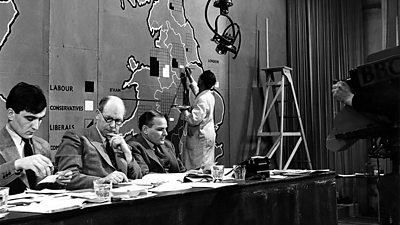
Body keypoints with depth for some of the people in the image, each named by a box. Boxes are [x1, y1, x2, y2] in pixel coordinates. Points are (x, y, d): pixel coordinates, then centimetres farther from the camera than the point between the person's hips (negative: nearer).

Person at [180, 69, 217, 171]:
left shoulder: (203, 99, -21)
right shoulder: (209, 95, 9)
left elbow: (194, 119, -29)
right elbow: (197, 91, 33)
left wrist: (184, 112, -10)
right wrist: (190, 77, 41)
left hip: (201, 138, -10)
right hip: (208, 135, 10)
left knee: (200, 168, -8)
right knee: (208, 168, 12)